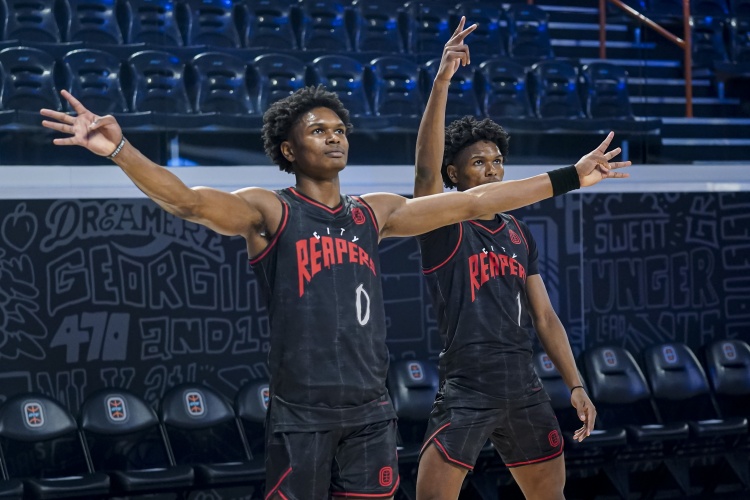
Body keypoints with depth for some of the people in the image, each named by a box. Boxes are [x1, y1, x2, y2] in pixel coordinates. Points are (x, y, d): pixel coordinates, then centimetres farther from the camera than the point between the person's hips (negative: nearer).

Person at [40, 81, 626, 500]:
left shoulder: (373, 212, 12)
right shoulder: (269, 211, -2)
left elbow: (471, 202, 14)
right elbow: (189, 201, -19)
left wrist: (569, 178, 14)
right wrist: (119, 150, -36)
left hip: (371, 410, 5)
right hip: (301, 412, -5)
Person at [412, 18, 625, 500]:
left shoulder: (520, 234, 14)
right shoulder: (444, 226, -3)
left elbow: (544, 316, 17)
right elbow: (426, 167, -22)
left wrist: (576, 385, 10)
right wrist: (442, 80, -33)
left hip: (525, 387, 6)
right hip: (466, 388, -6)